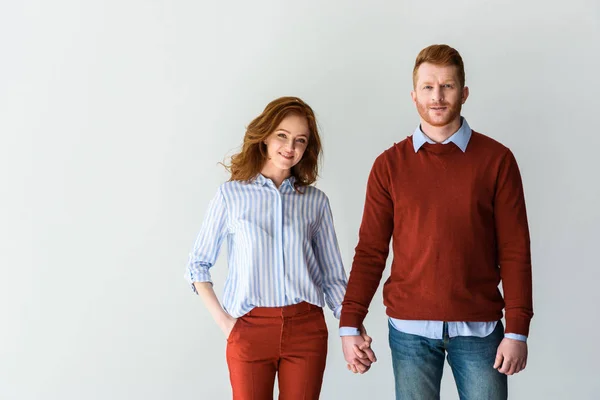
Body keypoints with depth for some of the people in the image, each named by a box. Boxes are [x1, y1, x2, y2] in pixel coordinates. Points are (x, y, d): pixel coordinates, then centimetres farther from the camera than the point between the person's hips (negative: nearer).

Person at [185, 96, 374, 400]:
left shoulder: (316, 201, 8)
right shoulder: (232, 195, 3)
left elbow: (332, 276, 8)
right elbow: (197, 264, 7)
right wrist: (222, 319, -3)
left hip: (306, 329, 2)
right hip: (249, 329, -1)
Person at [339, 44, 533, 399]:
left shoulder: (497, 159, 0)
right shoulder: (390, 164, 3)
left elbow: (515, 251, -2)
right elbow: (370, 251, 3)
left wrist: (517, 331, -7)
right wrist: (350, 324, -4)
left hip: (479, 325, -1)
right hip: (410, 327, 1)